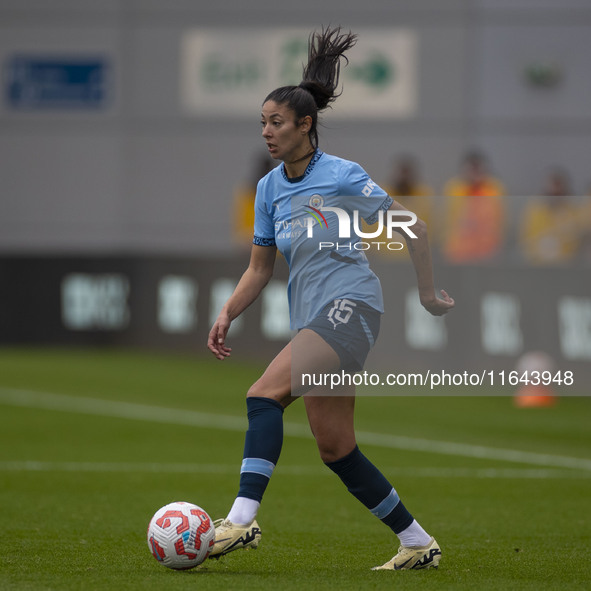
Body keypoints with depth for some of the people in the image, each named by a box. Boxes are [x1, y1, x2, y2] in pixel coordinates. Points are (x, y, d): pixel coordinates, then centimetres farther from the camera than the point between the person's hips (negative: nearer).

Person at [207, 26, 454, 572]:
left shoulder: (342, 176, -6)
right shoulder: (269, 188, 13)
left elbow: (411, 227, 1)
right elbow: (260, 268, 19)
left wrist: (428, 293, 3)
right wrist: (227, 315, 6)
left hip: (350, 306, -8)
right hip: (311, 317, 8)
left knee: (265, 393, -26)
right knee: (336, 450, 5)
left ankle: (242, 520, -36)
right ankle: (419, 543, 16)